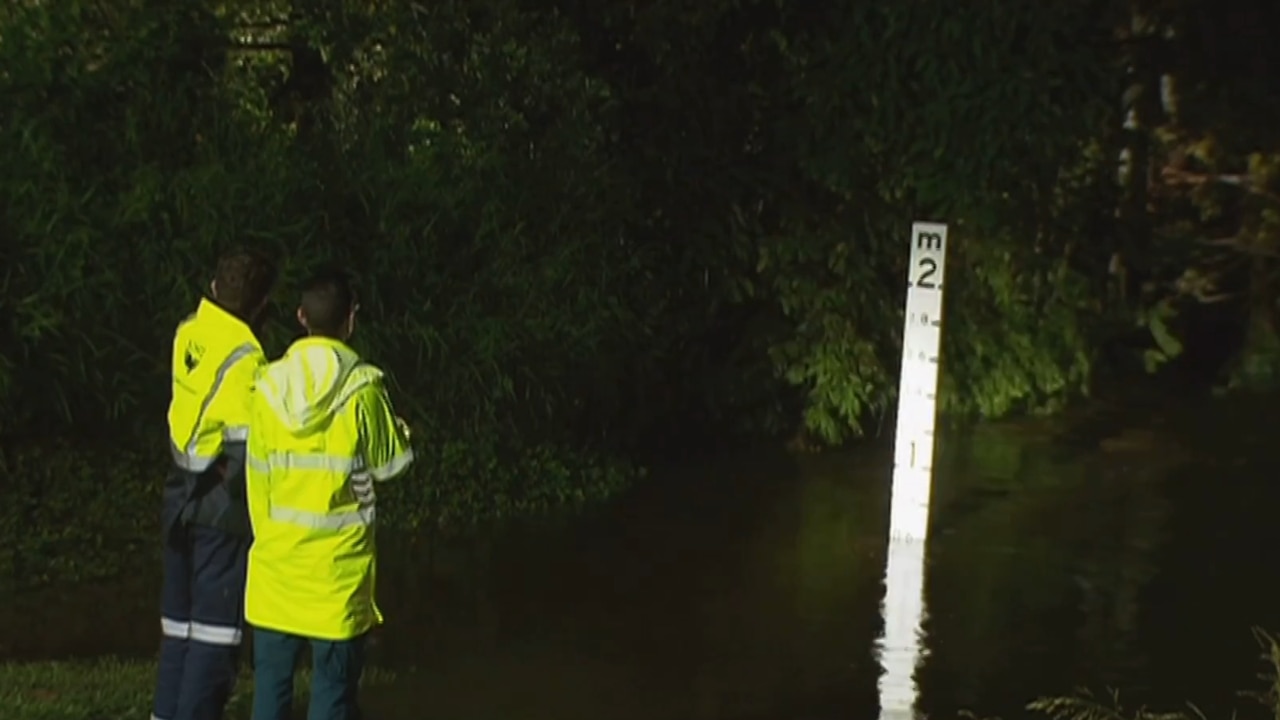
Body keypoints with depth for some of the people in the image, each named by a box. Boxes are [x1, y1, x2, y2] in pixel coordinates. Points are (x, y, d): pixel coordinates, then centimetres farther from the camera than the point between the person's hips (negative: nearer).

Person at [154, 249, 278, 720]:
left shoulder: (187, 336, 2)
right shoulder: (244, 358, -19)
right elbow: (247, 444, -23)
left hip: (181, 499, 7)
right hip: (222, 509, -7)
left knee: (180, 625, 15)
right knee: (216, 633, 0)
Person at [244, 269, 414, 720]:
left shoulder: (270, 384, -2)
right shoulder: (362, 388, -12)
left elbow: (258, 474, 4)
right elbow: (388, 463, -1)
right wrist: (401, 433, 20)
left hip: (277, 560, 3)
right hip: (337, 564, -3)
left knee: (272, 679, 11)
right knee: (333, 684, 4)